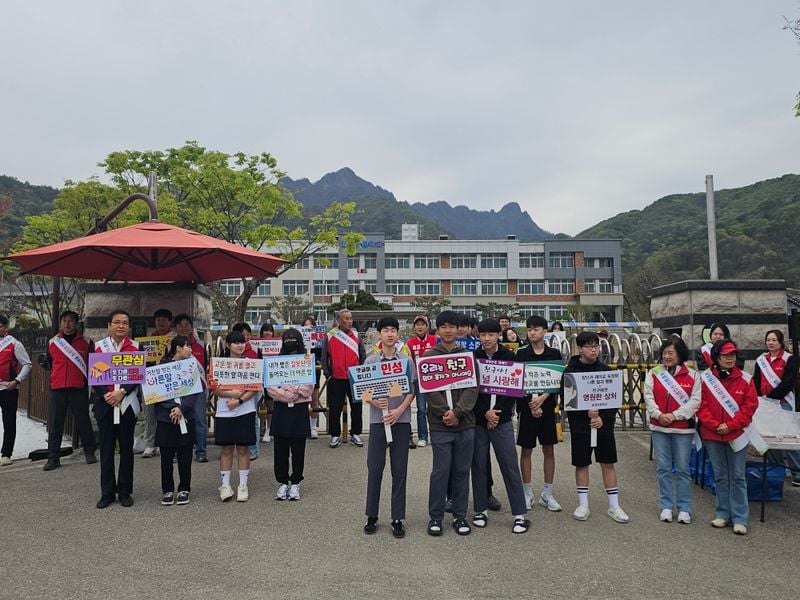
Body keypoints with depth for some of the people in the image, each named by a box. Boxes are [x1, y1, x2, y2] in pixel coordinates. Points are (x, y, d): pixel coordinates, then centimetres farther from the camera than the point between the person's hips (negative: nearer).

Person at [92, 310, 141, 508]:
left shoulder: (136, 347, 2)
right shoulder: (98, 347, 4)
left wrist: (122, 392, -16)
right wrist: (106, 395, -13)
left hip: (128, 404, 0)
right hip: (105, 404, 1)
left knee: (126, 449, 6)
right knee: (106, 449, 5)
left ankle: (125, 491, 15)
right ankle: (107, 492, 14)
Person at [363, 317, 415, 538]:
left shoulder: (407, 361, 2)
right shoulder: (370, 361, 4)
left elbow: (412, 391, 2)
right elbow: (364, 392, 5)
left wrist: (399, 410, -12)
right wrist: (374, 402, -16)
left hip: (401, 420, 0)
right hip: (378, 419, 0)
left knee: (399, 471, 5)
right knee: (374, 468, 4)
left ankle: (398, 518, 13)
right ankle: (372, 516, 17)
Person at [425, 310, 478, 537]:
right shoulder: (428, 356, 2)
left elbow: (473, 387, -2)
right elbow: (429, 389, -6)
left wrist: (457, 412, -14)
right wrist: (445, 413, -15)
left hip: (465, 423, 2)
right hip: (440, 424, -2)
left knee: (462, 471, 9)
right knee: (441, 470, 2)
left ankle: (460, 516, 22)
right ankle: (435, 517, 16)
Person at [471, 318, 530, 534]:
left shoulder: (509, 357, 1)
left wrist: (497, 413, -7)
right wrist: (485, 412, -11)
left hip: (502, 419, -1)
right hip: (477, 420, 1)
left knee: (510, 466, 0)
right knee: (478, 465, 7)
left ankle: (520, 514, 7)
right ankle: (481, 510, 20)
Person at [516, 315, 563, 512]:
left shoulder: (554, 354, 2)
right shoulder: (521, 353, -1)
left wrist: (542, 398, -16)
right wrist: (531, 402, -14)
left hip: (548, 405, 1)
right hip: (526, 405, -1)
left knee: (549, 450, 6)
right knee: (526, 450, 5)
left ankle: (547, 494, 18)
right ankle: (527, 492, 17)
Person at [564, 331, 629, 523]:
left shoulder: (605, 370, 2)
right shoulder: (570, 371, -5)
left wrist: (603, 418, -12)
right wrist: (586, 412, -21)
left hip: (604, 423, 2)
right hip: (579, 424, -2)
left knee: (608, 463, 7)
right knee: (581, 463, 7)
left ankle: (614, 506, 17)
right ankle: (583, 504, 19)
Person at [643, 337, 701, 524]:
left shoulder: (692, 375, -1)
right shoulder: (654, 373, 4)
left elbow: (695, 400, -8)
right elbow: (648, 397, -2)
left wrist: (674, 415, -15)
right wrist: (658, 414, -17)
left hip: (683, 428, -2)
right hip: (659, 427, 2)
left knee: (682, 469, 6)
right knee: (663, 468, 8)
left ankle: (684, 508, 18)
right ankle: (666, 506, 19)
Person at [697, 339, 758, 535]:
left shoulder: (745, 379, -2)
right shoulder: (705, 378, -2)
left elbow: (750, 405, -5)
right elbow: (701, 405, -3)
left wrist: (731, 425, -12)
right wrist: (715, 425, -13)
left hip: (737, 435, -1)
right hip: (712, 435, 1)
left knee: (737, 477, 3)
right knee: (720, 476, 11)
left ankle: (740, 519, 11)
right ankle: (723, 514, 22)